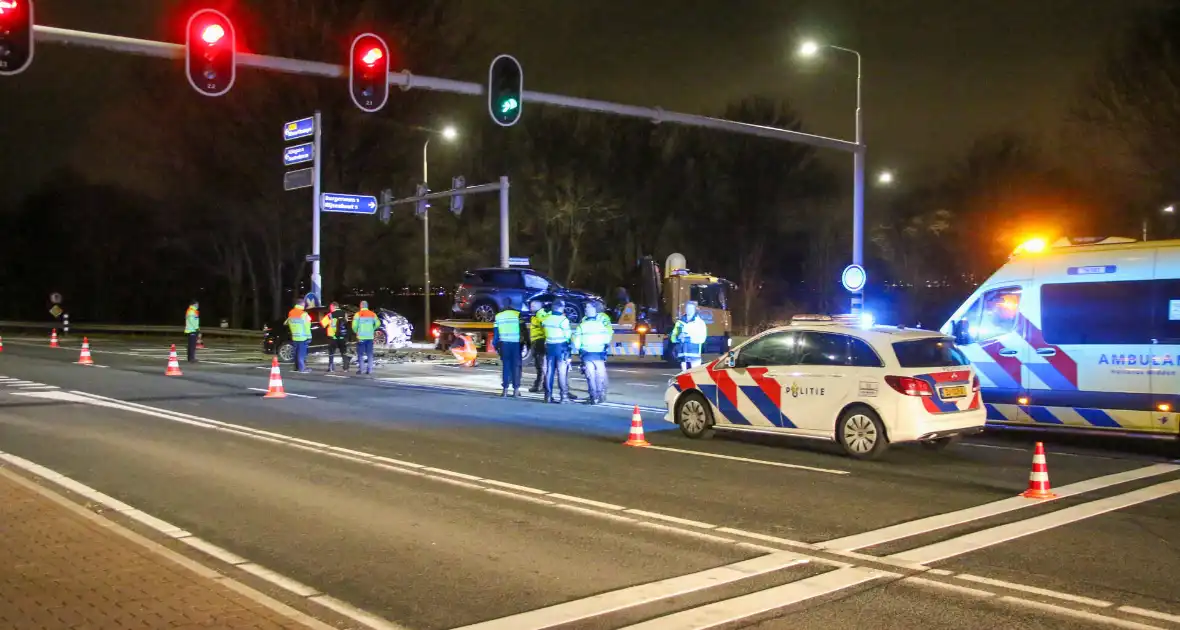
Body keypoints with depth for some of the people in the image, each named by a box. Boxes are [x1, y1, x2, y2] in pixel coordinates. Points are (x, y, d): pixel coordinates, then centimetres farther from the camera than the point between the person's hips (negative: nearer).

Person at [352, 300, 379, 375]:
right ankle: (369, 369, 5)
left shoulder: (358, 314, -7)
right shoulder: (373, 314, 3)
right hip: (370, 336, 3)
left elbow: (354, 325, -12)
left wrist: (356, 331, 8)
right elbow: (377, 324, 6)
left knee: (360, 353, 4)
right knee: (369, 353, 8)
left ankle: (361, 369, -1)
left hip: (361, 336, -3)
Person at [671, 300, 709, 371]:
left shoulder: (699, 322, 2)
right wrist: (678, 337, -10)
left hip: (694, 355, -4)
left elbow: (702, 338, -7)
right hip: (683, 355, 4)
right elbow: (673, 338, 12)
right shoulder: (680, 322, 13)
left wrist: (690, 338, -18)